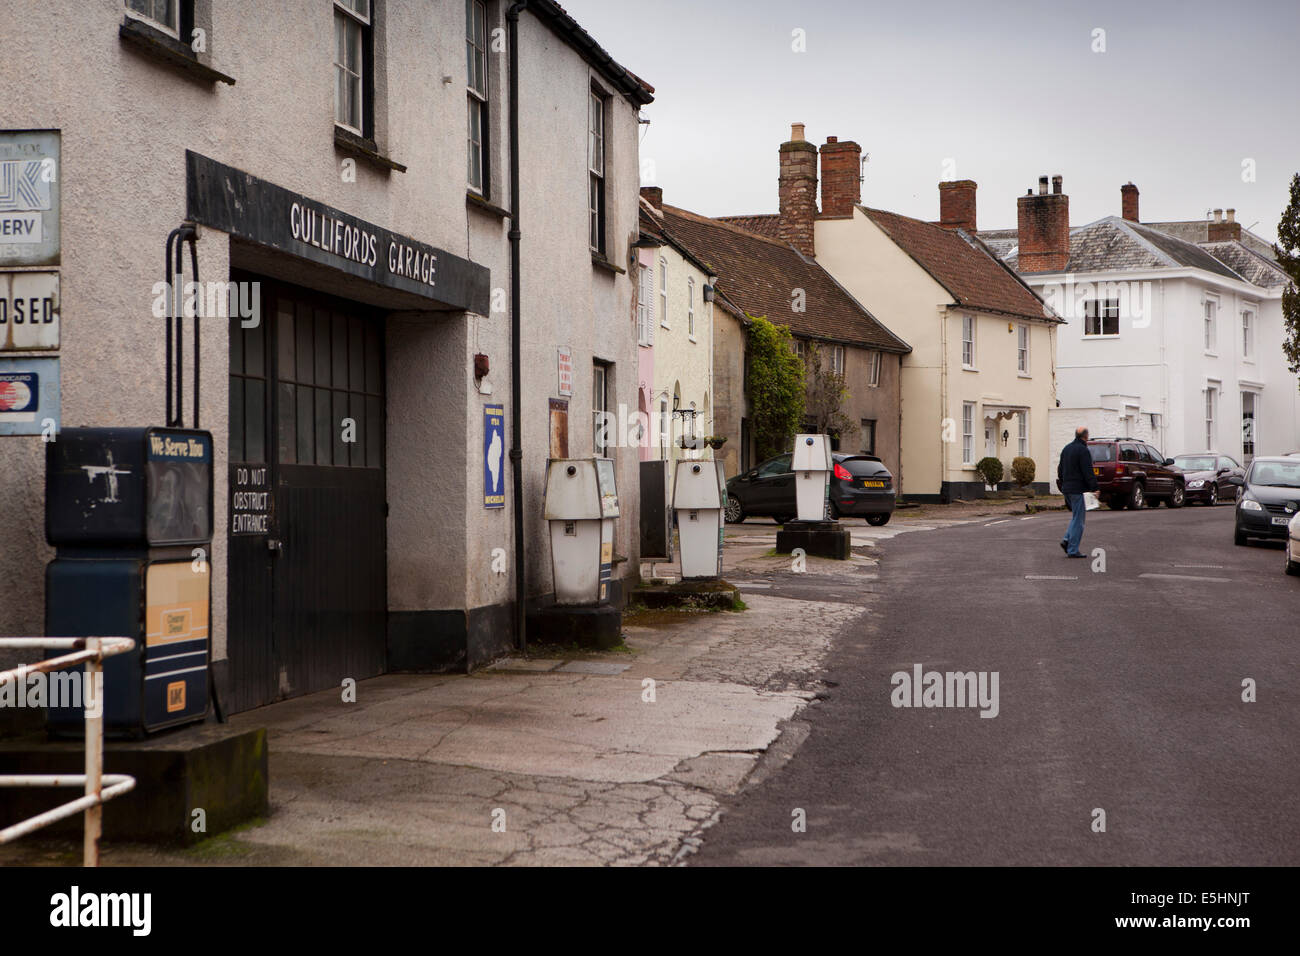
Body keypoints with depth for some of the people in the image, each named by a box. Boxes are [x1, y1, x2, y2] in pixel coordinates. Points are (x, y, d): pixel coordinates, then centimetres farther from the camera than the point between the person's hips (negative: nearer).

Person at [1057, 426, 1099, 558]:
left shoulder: (1066, 449, 14)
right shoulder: (1083, 451, -13)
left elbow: (1060, 469, 20)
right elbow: (1088, 472, -18)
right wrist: (1095, 488, -16)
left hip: (1067, 489, 8)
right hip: (1078, 489, -8)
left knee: (1077, 516, 18)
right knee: (1078, 519, -4)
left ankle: (1067, 540, 2)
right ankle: (1072, 550, -5)